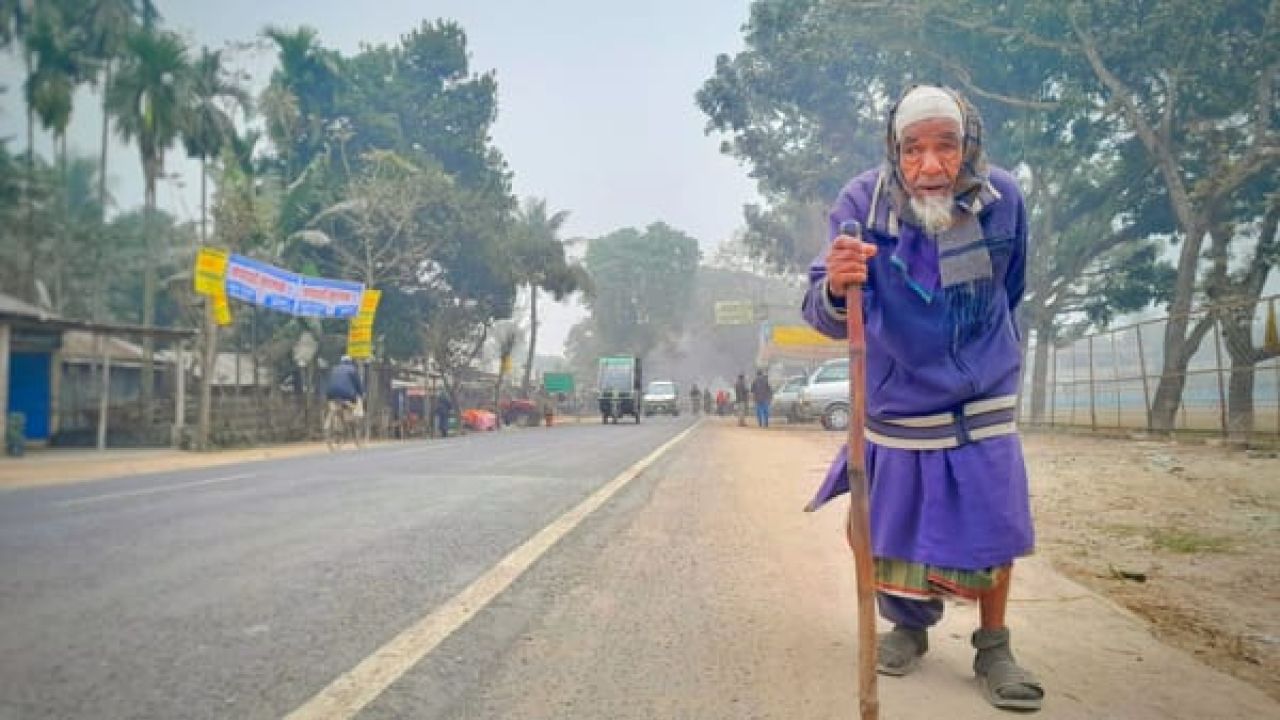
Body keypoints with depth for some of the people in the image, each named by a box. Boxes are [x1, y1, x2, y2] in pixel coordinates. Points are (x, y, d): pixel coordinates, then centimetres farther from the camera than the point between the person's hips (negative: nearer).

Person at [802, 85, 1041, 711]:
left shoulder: (1003, 198, -13)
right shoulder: (862, 202, -21)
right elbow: (825, 318, -29)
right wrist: (836, 287, -53)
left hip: (981, 397, 1)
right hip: (895, 402, 0)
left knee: (994, 523, 0)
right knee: (891, 527, 10)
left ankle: (993, 648, 22)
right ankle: (910, 624, 37)